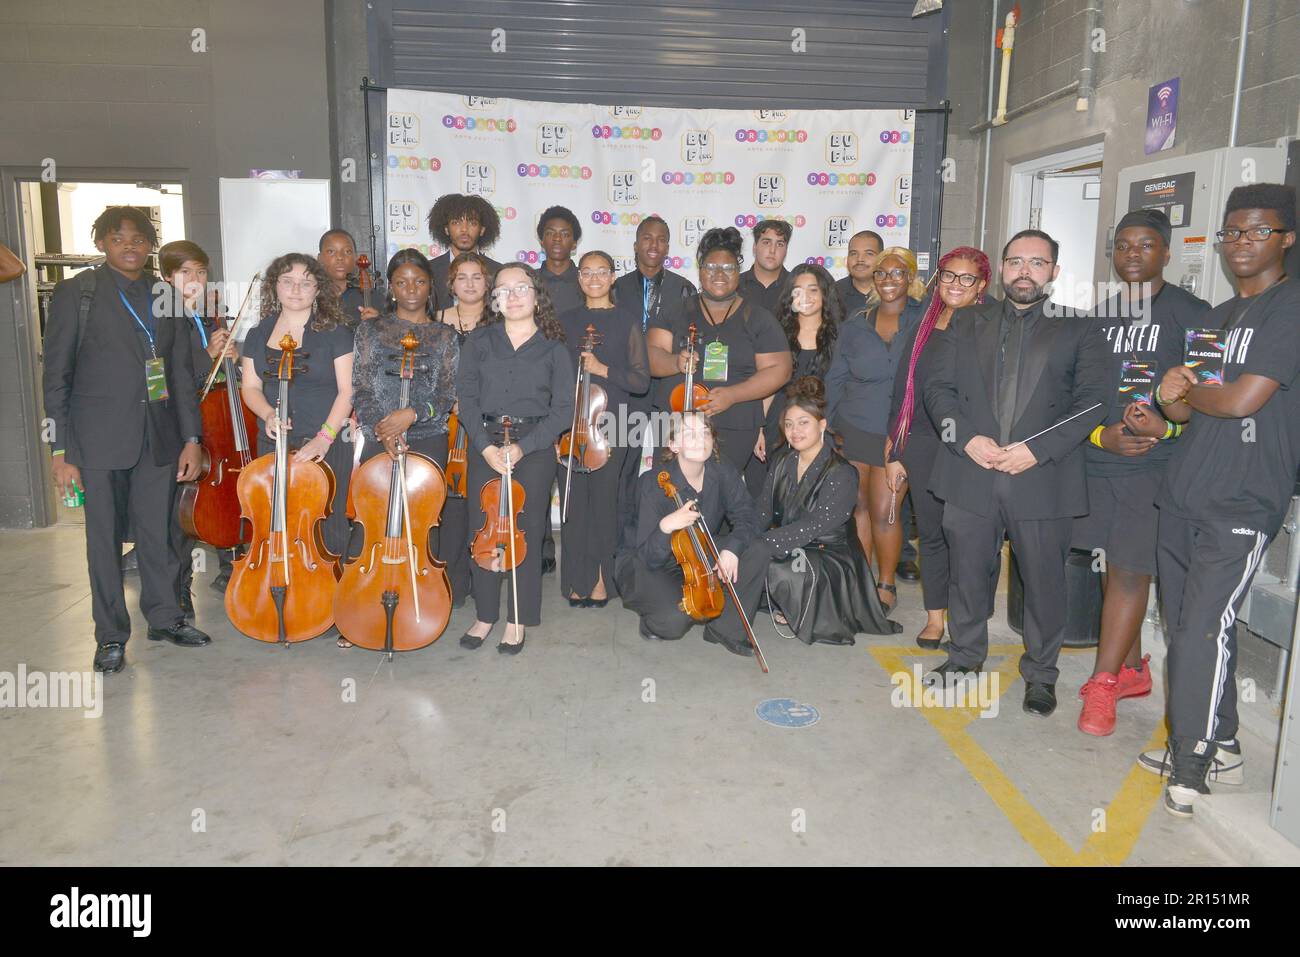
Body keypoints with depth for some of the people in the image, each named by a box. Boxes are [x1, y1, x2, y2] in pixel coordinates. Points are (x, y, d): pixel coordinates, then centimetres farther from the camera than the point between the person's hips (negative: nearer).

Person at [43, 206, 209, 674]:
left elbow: (182, 372, 11)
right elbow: (56, 377, -2)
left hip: (158, 436, 3)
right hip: (101, 439, -3)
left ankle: (164, 616, 26)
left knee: (159, 531, 8)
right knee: (105, 538, 5)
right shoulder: (76, 293, 0)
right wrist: (61, 450, -7)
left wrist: (192, 437, 6)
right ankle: (110, 635, 18)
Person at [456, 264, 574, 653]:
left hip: (535, 449, -1)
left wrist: (523, 446, -12)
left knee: (526, 532, 2)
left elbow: (563, 410, -2)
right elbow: (466, 398, 1)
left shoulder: (553, 348, 3)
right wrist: (486, 446, -12)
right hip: (485, 446, 1)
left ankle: (518, 621, 15)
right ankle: (485, 615, 19)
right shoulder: (479, 342, 6)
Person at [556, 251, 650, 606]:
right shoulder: (566, 321, 12)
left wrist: (602, 369, -14)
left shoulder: (627, 320, 4)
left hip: (609, 423, -2)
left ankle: (600, 578, 13)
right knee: (573, 502, 1)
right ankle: (577, 580, 12)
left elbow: (641, 380, -1)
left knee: (603, 499, -1)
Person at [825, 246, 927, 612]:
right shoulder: (854, 326, 7)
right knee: (857, 508, 7)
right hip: (853, 431, 3)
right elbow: (835, 380, 11)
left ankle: (886, 585, 16)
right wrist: (835, 424, 5)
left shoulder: (925, 321, -1)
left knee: (884, 512, -2)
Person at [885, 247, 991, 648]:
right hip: (923, 445, 3)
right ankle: (934, 617, 21)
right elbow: (903, 393, 11)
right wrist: (895, 454, 9)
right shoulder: (923, 329, 9)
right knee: (931, 532, 9)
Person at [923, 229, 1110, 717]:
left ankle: (1040, 672, 26)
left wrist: (1037, 450, -14)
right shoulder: (968, 321, 12)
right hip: (970, 474, 2)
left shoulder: (1079, 329, 5)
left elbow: (1094, 400, -4)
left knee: (1044, 579, 6)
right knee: (969, 571, 12)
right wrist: (966, 438, -10)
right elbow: (937, 385, 6)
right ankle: (965, 654, 33)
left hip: (1043, 479, -2)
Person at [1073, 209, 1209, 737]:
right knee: (1112, 567, 11)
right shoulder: (1099, 316, 13)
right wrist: (1101, 435, -5)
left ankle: (1104, 684, 4)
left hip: (1155, 463, -5)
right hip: (1098, 459, 5)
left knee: (1130, 571, -5)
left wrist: (1166, 426, -20)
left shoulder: (1190, 312, -2)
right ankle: (1132, 669, 26)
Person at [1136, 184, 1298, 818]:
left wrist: (1188, 390, 1)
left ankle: (1191, 768, 4)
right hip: (1183, 496, 8)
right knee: (1184, 626, 11)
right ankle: (1218, 748, 26)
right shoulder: (1217, 316, 18)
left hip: (1242, 505, -8)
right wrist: (1171, 398, -4)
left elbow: (1244, 400, -18)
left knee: (1204, 630, -9)